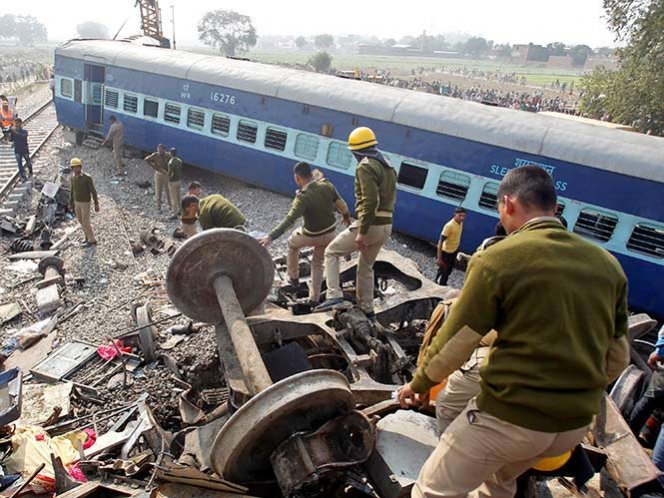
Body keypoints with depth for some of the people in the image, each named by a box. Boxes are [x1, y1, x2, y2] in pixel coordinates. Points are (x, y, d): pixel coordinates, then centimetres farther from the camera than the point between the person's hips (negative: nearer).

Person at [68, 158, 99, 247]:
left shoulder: (87, 177, -22)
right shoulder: (73, 178, -1)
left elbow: (93, 191, -17)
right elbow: (73, 191, 11)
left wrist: (96, 204, -16)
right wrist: (71, 204, 14)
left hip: (85, 203, -7)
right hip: (77, 202, 7)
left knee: (85, 222, -2)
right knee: (81, 220, 16)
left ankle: (91, 240, 13)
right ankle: (89, 237, 32)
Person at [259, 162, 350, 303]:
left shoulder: (303, 197, -28)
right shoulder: (327, 186, -13)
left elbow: (289, 220, -37)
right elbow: (341, 204, -1)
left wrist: (270, 236, -41)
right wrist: (346, 216, 20)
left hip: (312, 236, -5)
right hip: (330, 233, 5)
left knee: (292, 243, 28)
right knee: (318, 263, 23)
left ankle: (294, 277, 36)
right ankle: (314, 297, 24)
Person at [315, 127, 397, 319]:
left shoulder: (365, 167, -13)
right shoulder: (388, 167, 17)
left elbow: (370, 201, -23)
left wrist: (361, 232, -24)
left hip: (370, 224, -8)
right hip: (386, 226, 9)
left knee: (331, 252, 7)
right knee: (366, 267, 22)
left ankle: (334, 295, -3)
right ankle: (366, 309, 28)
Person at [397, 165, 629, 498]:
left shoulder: (498, 259, -16)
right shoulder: (607, 264, 1)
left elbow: (455, 343, -12)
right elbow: (618, 356, 9)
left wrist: (418, 383, 5)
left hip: (510, 417, -6)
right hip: (575, 425, 7)